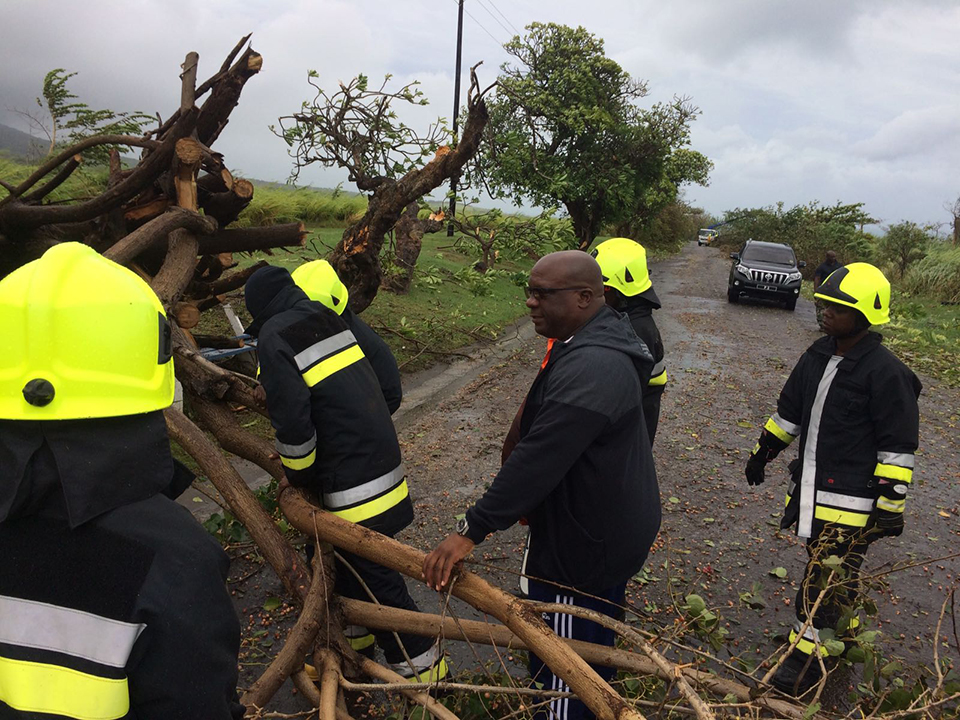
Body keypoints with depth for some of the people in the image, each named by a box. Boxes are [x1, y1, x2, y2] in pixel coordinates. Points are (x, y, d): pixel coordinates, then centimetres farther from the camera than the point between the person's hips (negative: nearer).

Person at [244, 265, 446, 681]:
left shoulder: (275, 337, -12)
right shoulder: (327, 319, 11)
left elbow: (292, 421, -19)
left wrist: (298, 476, 0)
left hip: (352, 479, -9)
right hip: (380, 456, 9)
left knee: (372, 572, 5)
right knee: (342, 555, 25)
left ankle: (420, 661, 20)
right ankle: (357, 632, 44)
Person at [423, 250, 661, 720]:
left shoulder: (589, 369, -30)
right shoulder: (605, 342, 5)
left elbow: (537, 460, -34)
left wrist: (472, 530, -29)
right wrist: (527, 503, 16)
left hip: (586, 545, -11)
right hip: (614, 528, 11)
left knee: (560, 667, 6)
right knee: (596, 640, 30)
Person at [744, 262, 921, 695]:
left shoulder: (886, 373, -17)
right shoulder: (818, 355, 6)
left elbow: (898, 449, -14)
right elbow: (789, 411, 17)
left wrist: (890, 506, -13)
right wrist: (762, 453, 20)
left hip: (852, 500, -7)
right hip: (810, 488, 7)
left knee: (826, 577, 0)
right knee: (832, 567, 20)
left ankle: (807, 655, 13)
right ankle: (845, 630, 40)